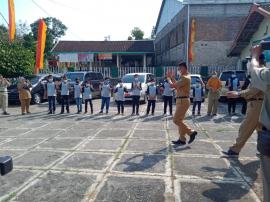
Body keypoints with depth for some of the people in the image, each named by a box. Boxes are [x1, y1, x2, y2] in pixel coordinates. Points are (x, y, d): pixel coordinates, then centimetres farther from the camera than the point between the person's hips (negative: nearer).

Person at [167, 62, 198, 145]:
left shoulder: (185, 78, -18)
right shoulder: (185, 77, 16)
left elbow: (173, 85, -21)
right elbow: (177, 85, 22)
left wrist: (169, 78, -4)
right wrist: (172, 77, 19)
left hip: (183, 101, -11)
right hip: (181, 100, 11)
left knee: (176, 120, -8)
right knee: (179, 120, 12)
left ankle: (191, 132, 0)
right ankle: (182, 139, 17)